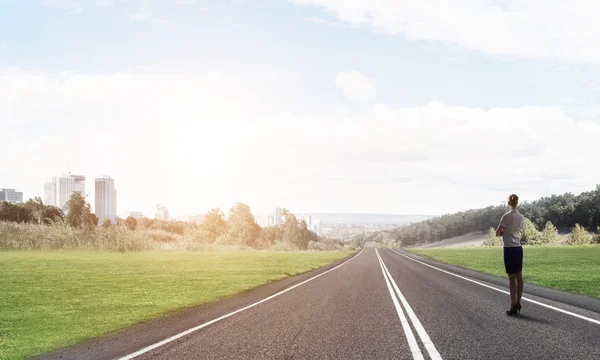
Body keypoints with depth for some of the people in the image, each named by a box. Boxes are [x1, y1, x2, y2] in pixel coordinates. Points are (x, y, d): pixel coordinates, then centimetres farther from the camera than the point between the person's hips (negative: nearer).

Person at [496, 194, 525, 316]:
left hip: (509, 249, -6)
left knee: (512, 278, -4)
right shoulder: (521, 217, 7)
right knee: (519, 276, 9)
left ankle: (513, 306, -2)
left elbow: (497, 233, -8)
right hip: (518, 249, 6)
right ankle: (518, 303, 14)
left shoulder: (506, 216, -13)